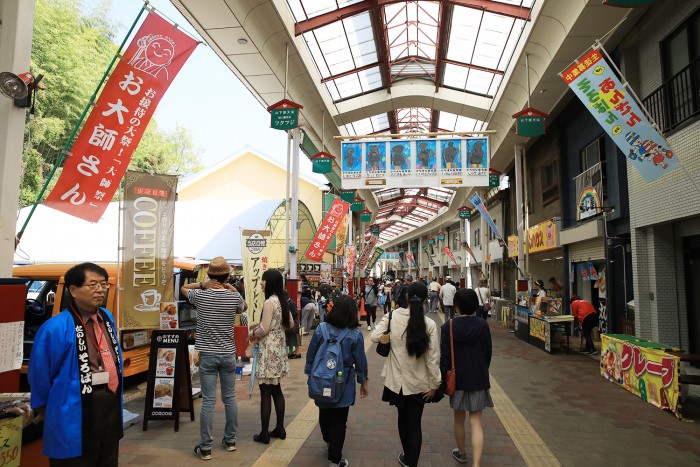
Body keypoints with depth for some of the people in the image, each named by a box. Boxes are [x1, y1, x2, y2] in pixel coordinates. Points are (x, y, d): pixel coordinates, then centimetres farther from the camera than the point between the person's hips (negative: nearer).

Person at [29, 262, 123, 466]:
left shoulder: (107, 318, 2)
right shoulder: (55, 328, -20)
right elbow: (39, 375, -10)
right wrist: (44, 410, 2)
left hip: (111, 408, 7)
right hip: (74, 420, -7)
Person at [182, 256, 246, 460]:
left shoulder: (200, 296, -7)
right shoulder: (234, 297, -6)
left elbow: (183, 288, 15)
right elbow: (244, 307, 19)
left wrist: (203, 284, 6)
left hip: (207, 354, -1)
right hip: (228, 354, 1)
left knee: (208, 401, 2)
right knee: (230, 397, 13)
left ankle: (205, 448, 9)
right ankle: (230, 440, 25)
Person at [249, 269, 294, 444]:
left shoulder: (269, 302, -17)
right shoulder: (282, 300, 8)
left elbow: (264, 330, -18)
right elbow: (290, 323, 17)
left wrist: (252, 333, 1)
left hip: (269, 349, -9)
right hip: (279, 347, 9)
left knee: (265, 392, 0)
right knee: (276, 390, 16)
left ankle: (264, 434, 9)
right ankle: (280, 428, 24)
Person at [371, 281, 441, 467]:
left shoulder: (393, 316, -12)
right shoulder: (430, 324, -14)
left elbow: (375, 337, -13)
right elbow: (433, 357, -11)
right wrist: (434, 384, -1)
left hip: (397, 380, 2)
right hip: (418, 382, -2)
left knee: (403, 419, 22)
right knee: (414, 423, 11)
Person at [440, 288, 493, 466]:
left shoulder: (448, 327, -13)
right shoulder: (483, 325, -8)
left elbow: (445, 357, -12)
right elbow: (488, 353, 2)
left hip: (458, 379, 0)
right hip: (479, 380, 1)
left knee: (459, 419, 19)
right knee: (476, 422, 5)